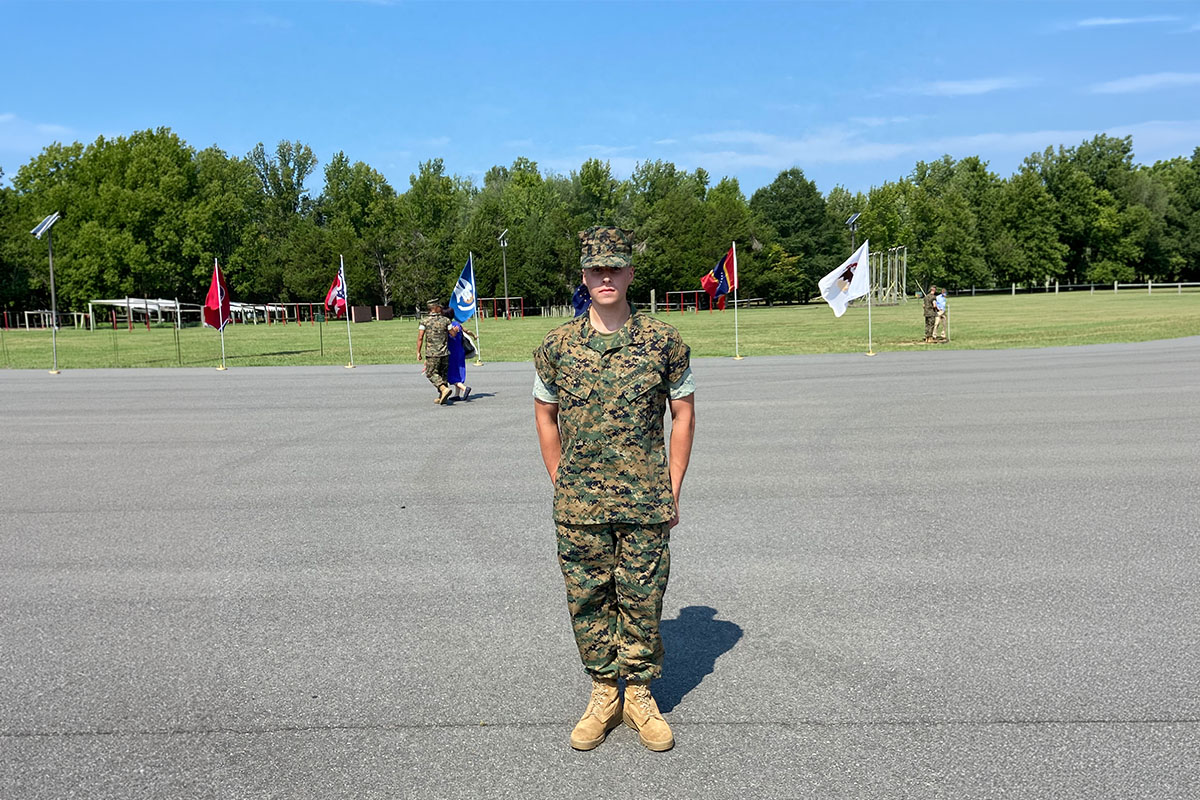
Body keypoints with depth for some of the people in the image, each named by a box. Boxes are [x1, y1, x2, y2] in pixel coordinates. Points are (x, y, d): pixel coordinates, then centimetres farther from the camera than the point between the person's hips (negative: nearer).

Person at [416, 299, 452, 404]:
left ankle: (444, 389, -19)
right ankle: (441, 397, 12)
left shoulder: (424, 321, -4)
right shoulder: (446, 320, 0)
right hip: (445, 352, 3)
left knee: (431, 373, 3)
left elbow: (420, 338, -8)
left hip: (432, 353, -3)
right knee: (442, 374, 12)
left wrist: (418, 352, -2)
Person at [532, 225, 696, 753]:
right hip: (578, 506, 1)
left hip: (645, 502, -1)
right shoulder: (557, 344, 1)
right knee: (587, 599, 9)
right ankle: (604, 694, 27)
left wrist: (672, 491, 1)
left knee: (642, 600, 7)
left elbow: (683, 413, 4)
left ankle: (639, 695, 26)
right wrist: (561, 486, 6)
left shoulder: (663, 341, -2)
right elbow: (545, 414, 10)